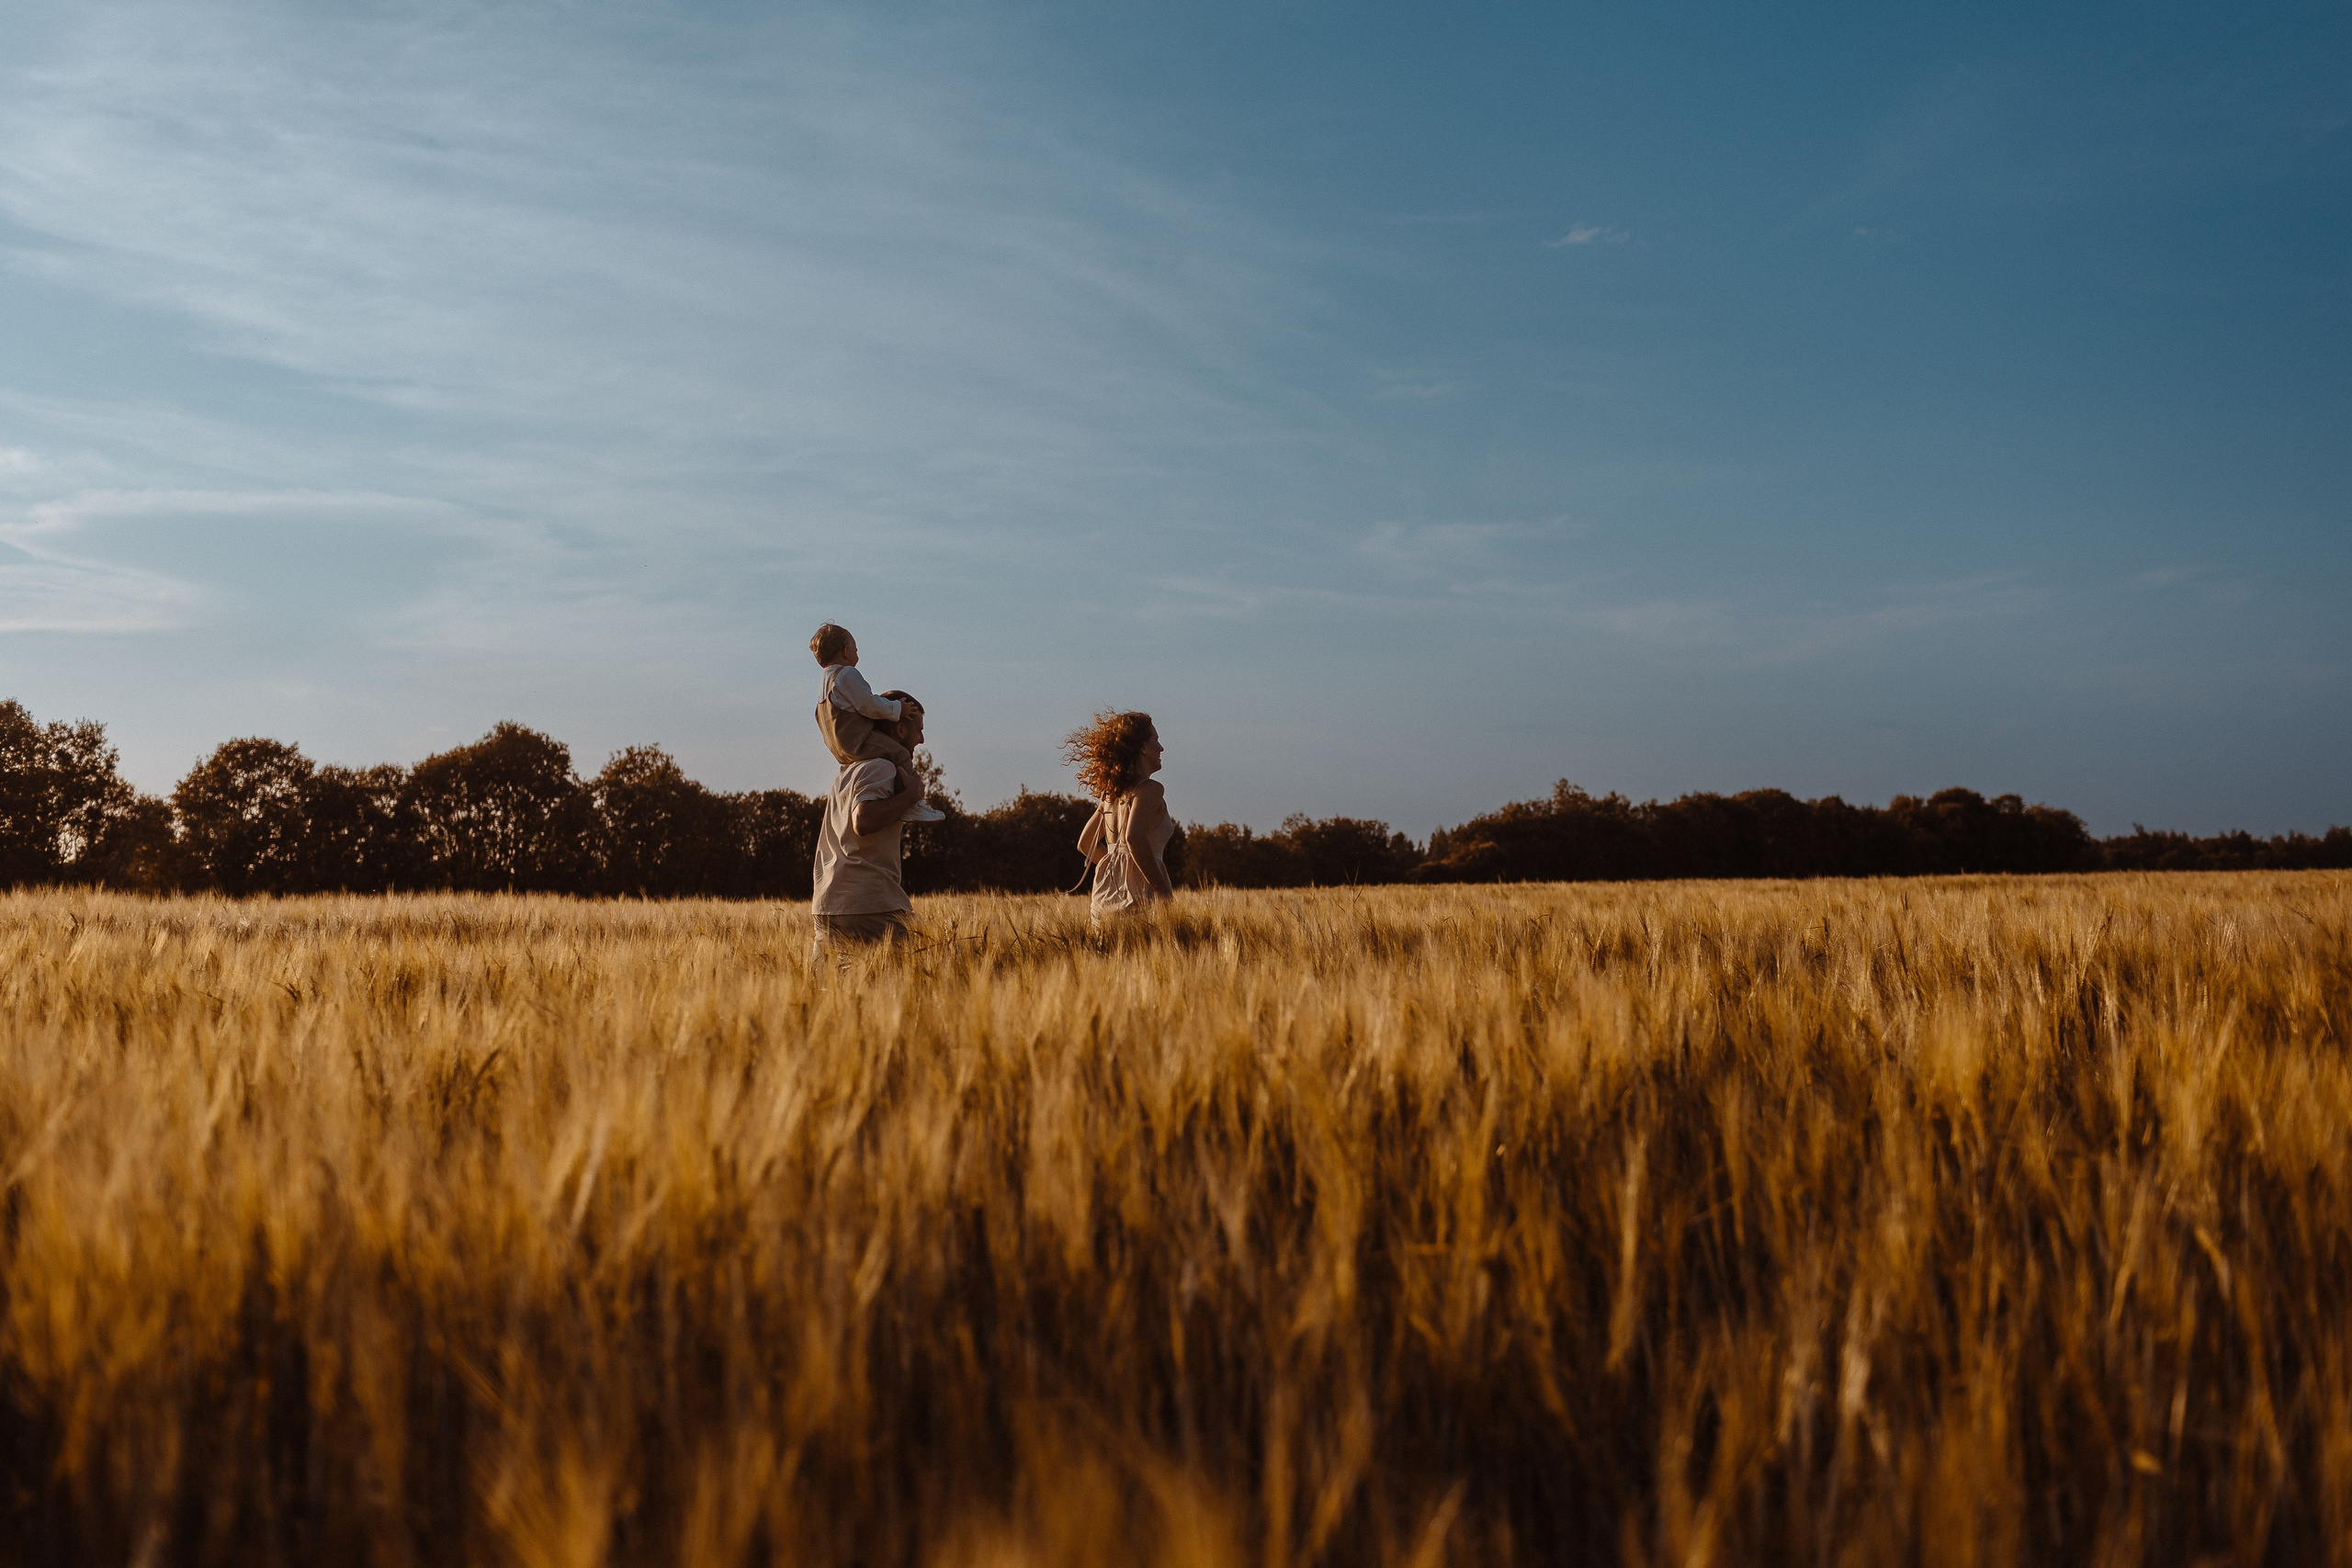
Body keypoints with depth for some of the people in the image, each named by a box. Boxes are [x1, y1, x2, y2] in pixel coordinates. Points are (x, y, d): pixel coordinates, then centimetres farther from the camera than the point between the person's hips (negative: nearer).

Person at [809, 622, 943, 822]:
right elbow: (868, 705, -18)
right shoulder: (847, 674, -13)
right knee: (900, 754, -16)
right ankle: (913, 805, -19)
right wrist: (896, 709, -6)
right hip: (857, 743, -11)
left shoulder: (825, 680, 20)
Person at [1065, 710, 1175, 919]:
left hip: (1106, 897, 8)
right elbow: (1134, 838, -22)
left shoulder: (1112, 792, 17)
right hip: (1139, 896, -8)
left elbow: (1085, 844, 24)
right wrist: (1164, 891, -17)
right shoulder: (1150, 789, -6)